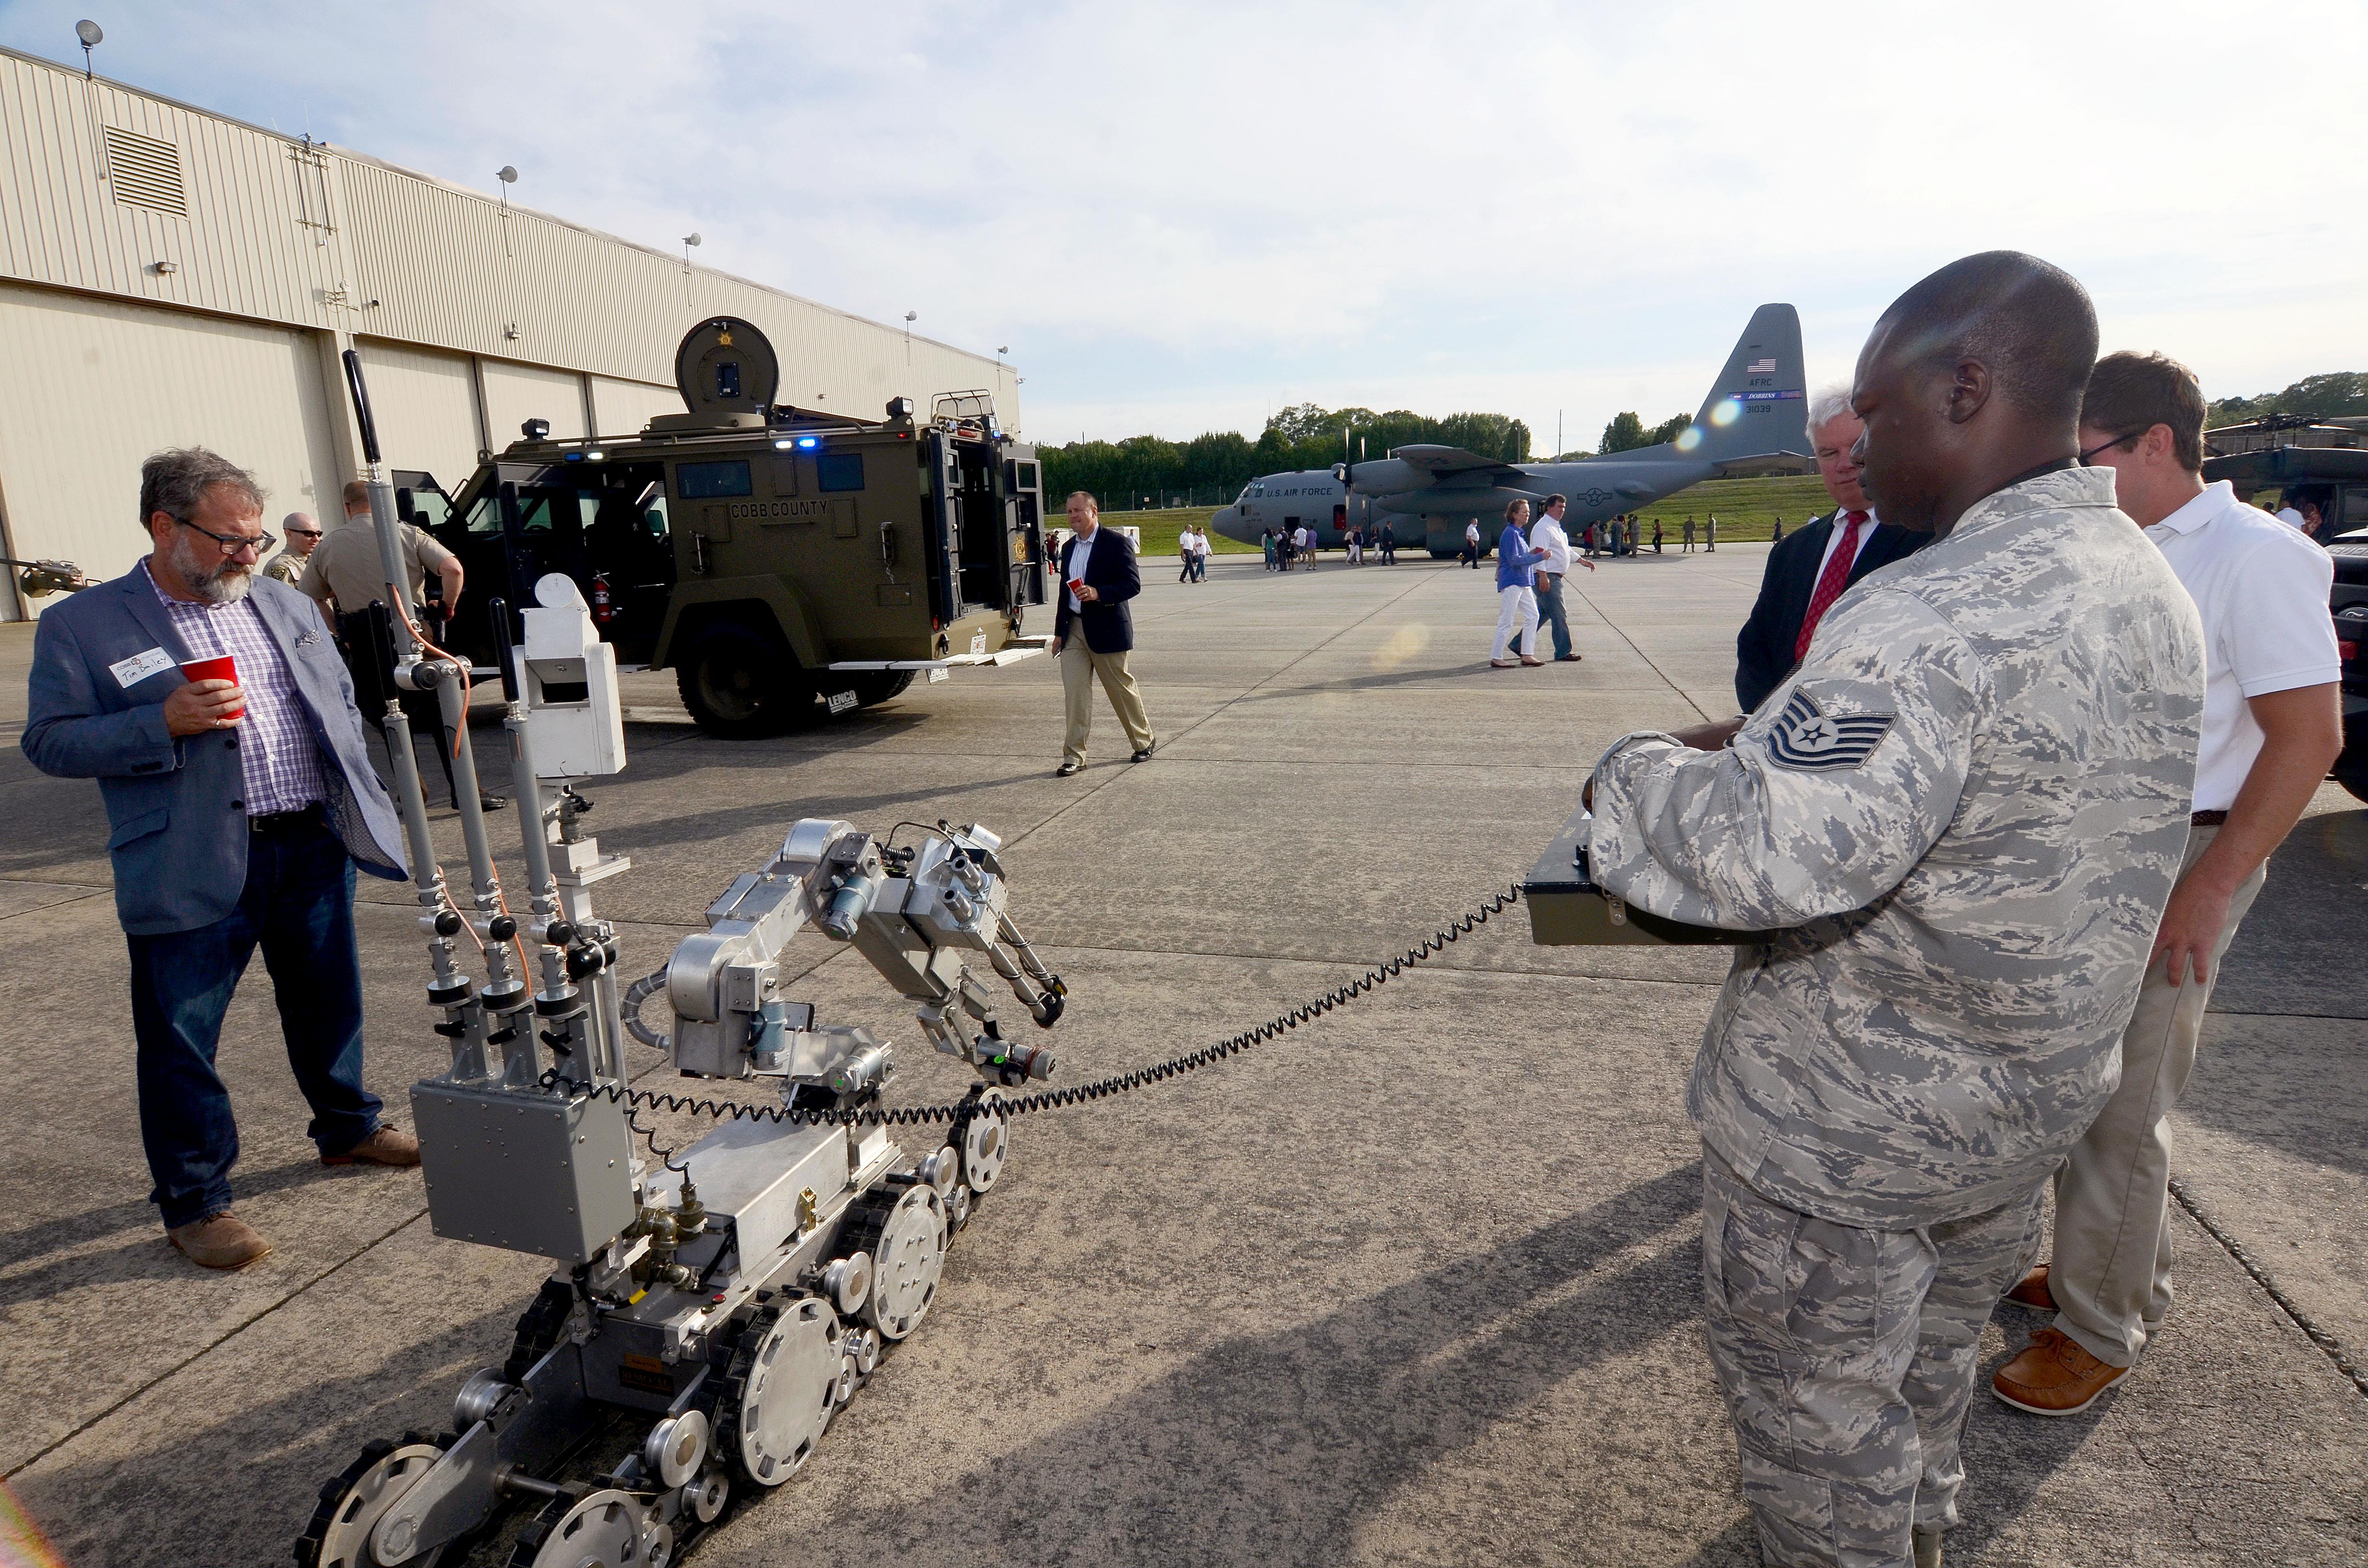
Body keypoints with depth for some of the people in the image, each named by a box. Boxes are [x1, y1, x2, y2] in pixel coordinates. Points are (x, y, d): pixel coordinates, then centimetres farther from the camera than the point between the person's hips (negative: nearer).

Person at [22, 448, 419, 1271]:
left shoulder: (287, 605, 12)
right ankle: (194, 1202, 19)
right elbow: (49, 741, -5)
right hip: (192, 871, -4)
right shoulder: (82, 625, -2)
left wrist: (361, 800, 10)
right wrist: (164, 723, -20)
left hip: (314, 845, 5)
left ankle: (347, 1128, 38)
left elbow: (341, 702, 18)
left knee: (328, 1004, 18)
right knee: (180, 1039, 4)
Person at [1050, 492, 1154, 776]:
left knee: (1121, 688, 7)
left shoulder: (1116, 543, -8)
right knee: (1074, 693, -2)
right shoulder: (1069, 548, 15)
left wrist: (1099, 593, -27)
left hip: (1106, 629, -6)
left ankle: (1144, 740, 27)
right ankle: (1074, 756, 1)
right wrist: (1059, 632, 18)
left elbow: (1133, 584, -14)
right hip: (1074, 629, 6)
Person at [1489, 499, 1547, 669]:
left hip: (1523, 582, 10)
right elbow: (1515, 560, -20)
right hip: (1511, 583, -10)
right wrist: (1539, 557, -18)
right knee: (1507, 621, -5)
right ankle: (1496, 659, 2)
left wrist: (1531, 553, 6)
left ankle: (1527, 655, 10)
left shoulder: (1520, 533, 16)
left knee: (1532, 616, 7)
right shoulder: (1510, 534, -13)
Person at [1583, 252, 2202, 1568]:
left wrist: (1639, 768, -20)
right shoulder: (2156, 592, 2)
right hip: (2032, 1108, 10)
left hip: (1850, 1128, -9)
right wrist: (1779, 738, 8)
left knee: (1817, 1405, 15)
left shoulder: (1936, 622, -31)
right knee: (1935, 1359, 33)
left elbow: (1759, 854, -40)